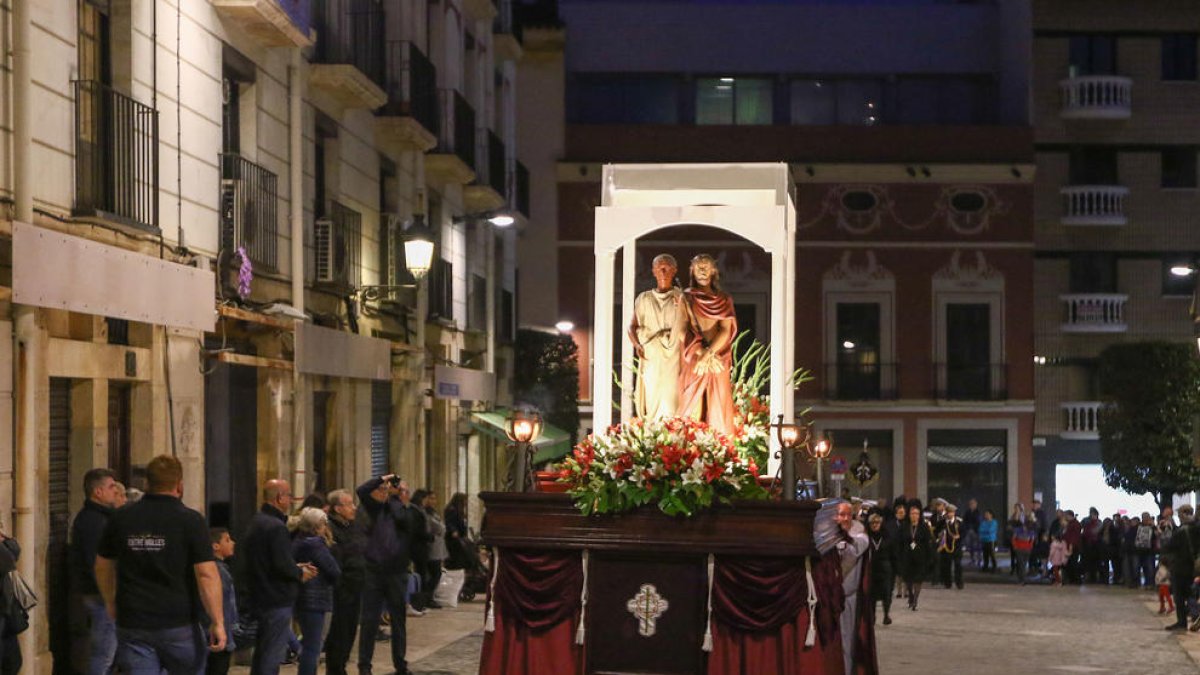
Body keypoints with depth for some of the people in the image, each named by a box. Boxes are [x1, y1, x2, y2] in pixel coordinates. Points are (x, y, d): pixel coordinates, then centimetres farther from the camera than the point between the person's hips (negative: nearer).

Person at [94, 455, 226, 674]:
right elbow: (207, 574, -14)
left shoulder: (120, 519, 4)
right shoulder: (190, 521, -7)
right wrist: (217, 622, -10)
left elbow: (103, 566, 15)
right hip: (179, 623, -2)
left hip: (132, 624, 2)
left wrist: (111, 603, 31)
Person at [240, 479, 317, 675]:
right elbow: (282, 565, -24)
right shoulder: (276, 527, -19)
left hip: (258, 598, 10)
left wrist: (295, 567, 14)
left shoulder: (256, 522, 13)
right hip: (276, 600, -10)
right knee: (273, 655, -5)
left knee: (261, 653, 18)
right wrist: (300, 574, -5)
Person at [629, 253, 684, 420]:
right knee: (651, 404, -4)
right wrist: (637, 345, -3)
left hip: (674, 360, -2)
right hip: (650, 360, 2)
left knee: (671, 405, -11)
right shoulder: (644, 299, 14)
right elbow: (632, 326, 13)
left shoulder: (681, 298, 6)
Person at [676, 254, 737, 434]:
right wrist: (701, 353, -15)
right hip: (692, 362, -1)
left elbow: (726, 330, -1)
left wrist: (708, 354, -15)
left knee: (718, 407, -4)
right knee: (691, 407, -6)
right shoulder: (686, 299, 7)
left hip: (718, 362, 1)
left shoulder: (724, 300, 10)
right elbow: (683, 331, -2)